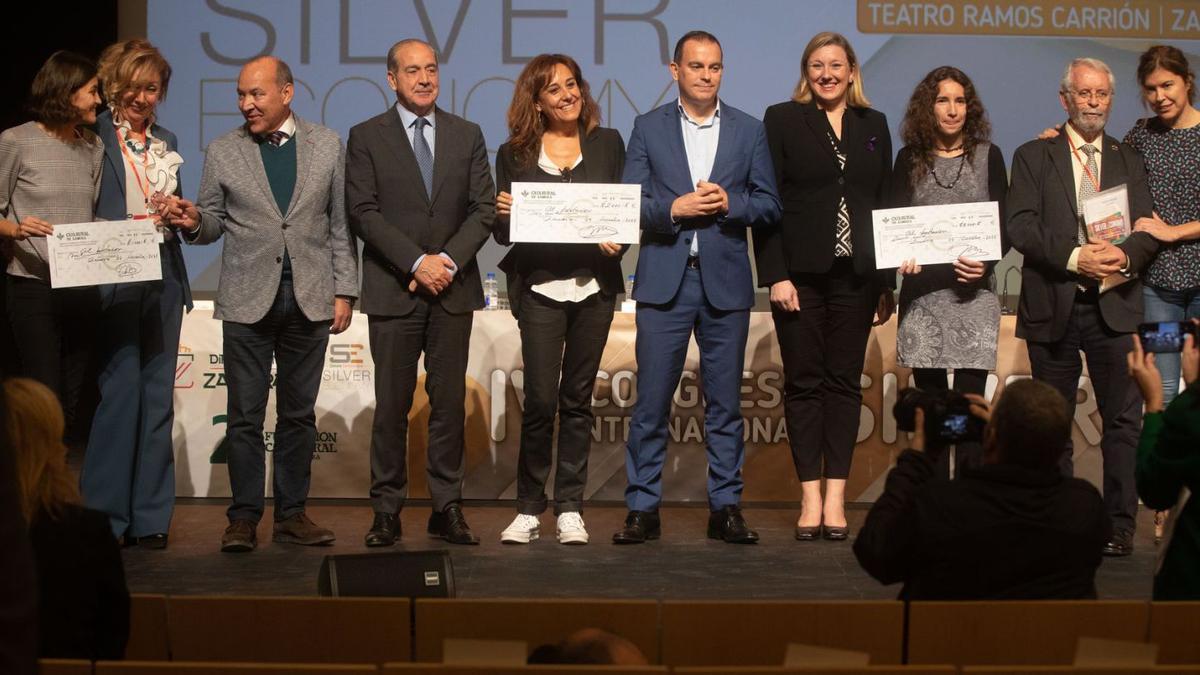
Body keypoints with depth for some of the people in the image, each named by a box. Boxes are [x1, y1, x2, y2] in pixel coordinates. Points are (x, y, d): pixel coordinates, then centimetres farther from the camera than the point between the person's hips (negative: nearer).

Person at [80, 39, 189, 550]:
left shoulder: (166, 143, 17)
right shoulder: (95, 137, -2)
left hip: (162, 274, 6)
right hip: (114, 275, -6)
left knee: (157, 392, 6)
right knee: (120, 388, -6)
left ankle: (151, 516, 11)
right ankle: (107, 512, 3)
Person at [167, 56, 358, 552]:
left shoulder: (327, 146, 6)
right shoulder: (223, 151, 6)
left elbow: (340, 226, 7)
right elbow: (214, 223, 9)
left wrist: (344, 291, 2)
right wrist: (194, 221, -14)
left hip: (309, 300, 1)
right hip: (247, 300, 0)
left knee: (298, 414, 6)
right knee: (245, 415, -1)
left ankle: (292, 514, 13)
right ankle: (244, 517, 4)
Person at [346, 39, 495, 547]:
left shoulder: (467, 136, 11)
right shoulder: (366, 138, 3)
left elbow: (484, 209, 5)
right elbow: (363, 213, -5)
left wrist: (448, 261, -10)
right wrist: (417, 263, -14)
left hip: (453, 289, 2)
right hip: (393, 291, -2)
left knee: (450, 402, 4)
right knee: (391, 405, 0)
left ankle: (447, 508, 9)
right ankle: (387, 511, 5)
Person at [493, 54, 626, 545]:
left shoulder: (608, 144, 10)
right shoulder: (515, 155, 7)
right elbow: (504, 233, 8)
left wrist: (617, 239, -10)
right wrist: (503, 214, -13)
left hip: (594, 285, 1)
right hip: (539, 286, -1)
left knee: (577, 398, 5)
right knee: (540, 399, -7)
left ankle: (571, 509, 12)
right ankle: (528, 508, 4)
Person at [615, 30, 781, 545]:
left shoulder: (749, 131, 9)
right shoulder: (648, 128, 7)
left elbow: (769, 205, 6)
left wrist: (730, 203, -11)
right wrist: (674, 208, -14)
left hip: (725, 280, 1)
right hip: (664, 279, -1)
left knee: (725, 401, 4)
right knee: (651, 400, -1)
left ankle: (725, 507, 10)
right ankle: (643, 508, 5)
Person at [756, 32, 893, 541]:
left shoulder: (874, 126, 12)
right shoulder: (782, 120, 3)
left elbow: (886, 203, 12)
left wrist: (887, 281, 7)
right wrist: (775, 275, -11)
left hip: (855, 275, 3)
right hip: (801, 272, -2)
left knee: (845, 382, 4)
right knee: (804, 382, 1)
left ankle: (836, 497, 7)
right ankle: (810, 498, 5)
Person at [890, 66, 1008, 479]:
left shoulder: (988, 156, 8)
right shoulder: (910, 159, 11)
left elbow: (1003, 224, 4)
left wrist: (986, 262, -15)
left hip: (974, 292, -1)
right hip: (922, 292, 2)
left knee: (970, 396, -9)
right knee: (930, 398, 3)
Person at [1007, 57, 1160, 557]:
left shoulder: (1129, 161, 15)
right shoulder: (1034, 157, 8)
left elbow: (1148, 229, 6)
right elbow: (1020, 226, -5)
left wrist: (1126, 255, -16)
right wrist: (1073, 257, -18)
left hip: (1115, 307, 1)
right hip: (1053, 307, -1)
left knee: (1123, 418, -6)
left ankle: (1120, 525, -2)